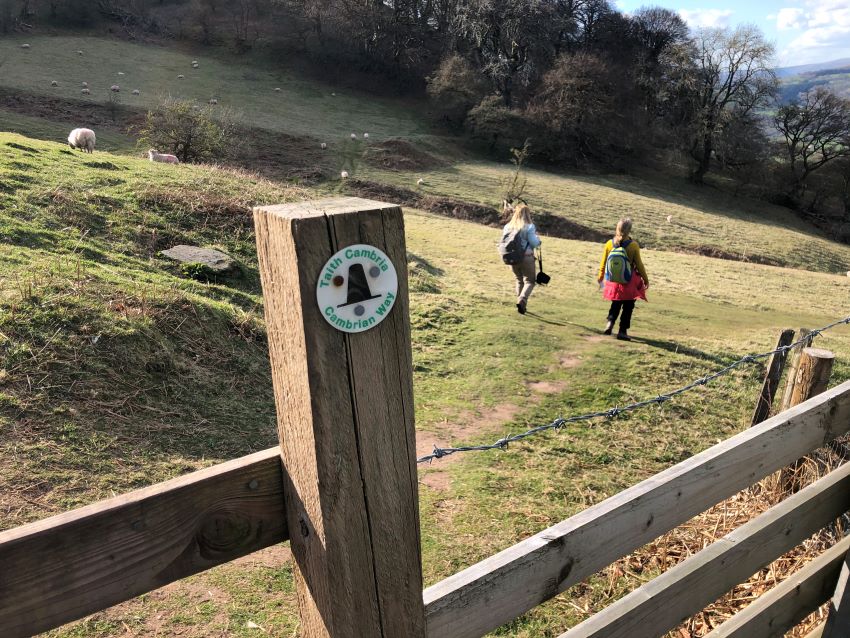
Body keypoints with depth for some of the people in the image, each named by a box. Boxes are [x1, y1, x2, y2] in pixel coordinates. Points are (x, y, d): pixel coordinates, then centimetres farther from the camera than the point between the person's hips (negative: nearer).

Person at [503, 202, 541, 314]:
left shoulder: (508, 226, 3)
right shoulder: (529, 227, -12)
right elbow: (534, 243, -13)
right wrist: (537, 237, 6)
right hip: (526, 257, -5)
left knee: (519, 280, 22)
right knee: (529, 281, 6)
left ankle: (521, 305, 24)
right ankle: (522, 300, -18)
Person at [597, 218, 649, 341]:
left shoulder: (609, 244, -8)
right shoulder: (633, 245, -15)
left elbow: (603, 263, 2)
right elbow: (639, 264, -7)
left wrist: (600, 276, 19)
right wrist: (645, 279, 7)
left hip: (614, 281, 3)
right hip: (630, 281, -3)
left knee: (616, 303, 24)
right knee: (628, 307, 10)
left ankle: (610, 321, 5)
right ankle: (622, 331, 10)